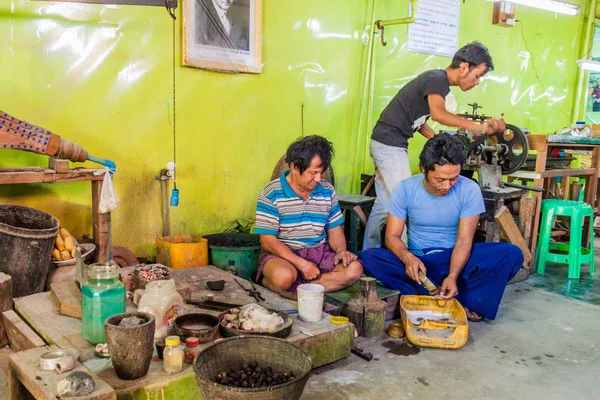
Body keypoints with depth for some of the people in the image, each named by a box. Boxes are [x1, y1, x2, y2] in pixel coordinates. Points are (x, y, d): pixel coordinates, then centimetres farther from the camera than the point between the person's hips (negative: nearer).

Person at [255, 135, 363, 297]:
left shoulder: (327, 191, 7)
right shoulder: (271, 194, -9)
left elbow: (335, 229, 15)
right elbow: (268, 241, -12)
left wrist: (341, 250, -8)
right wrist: (302, 264, -20)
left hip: (318, 252, 6)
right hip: (282, 254, -5)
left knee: (354, 269, -22)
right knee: (284, 276, -40)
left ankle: (297, 288, -20)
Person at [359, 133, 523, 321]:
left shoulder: (469, 190, -13)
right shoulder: (405, 189, -12)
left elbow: (464, 240, -15)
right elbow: (392, 236, -11)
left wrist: (452, 276, -33)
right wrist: (407, 257, -34)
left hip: (455, 258, 0)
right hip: (417, 260, 1)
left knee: (512, 254, -25)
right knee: (368, 258, -29)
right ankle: (458, 302, -26)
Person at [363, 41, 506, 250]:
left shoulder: (438, 81, 14)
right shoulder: (437, 79, -15)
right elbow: (438, 114, -34)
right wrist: (479, 127, -35)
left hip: (386, 144, 10)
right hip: (390, 145, -10)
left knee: (383, 205, 13)